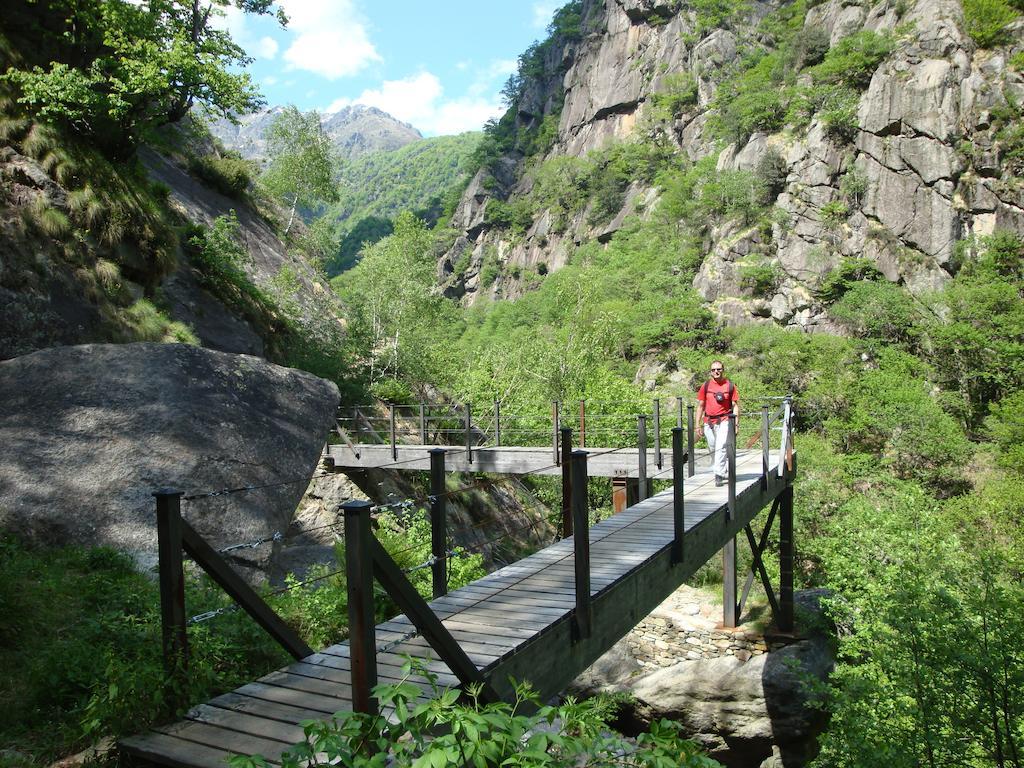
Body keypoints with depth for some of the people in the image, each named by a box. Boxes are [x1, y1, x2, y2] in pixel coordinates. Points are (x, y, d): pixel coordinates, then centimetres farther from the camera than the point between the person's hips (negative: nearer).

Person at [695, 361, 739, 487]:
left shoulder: (730, 386, 3)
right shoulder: (705, 386, 7)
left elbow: (735, 405, 4)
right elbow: (700, 406, 11)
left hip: (724, 421, -3)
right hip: (709, 422, 3)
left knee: (721, 447, -16)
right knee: (713, 449, 9)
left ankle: (719, 475, -16)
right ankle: (726, 473, 26)